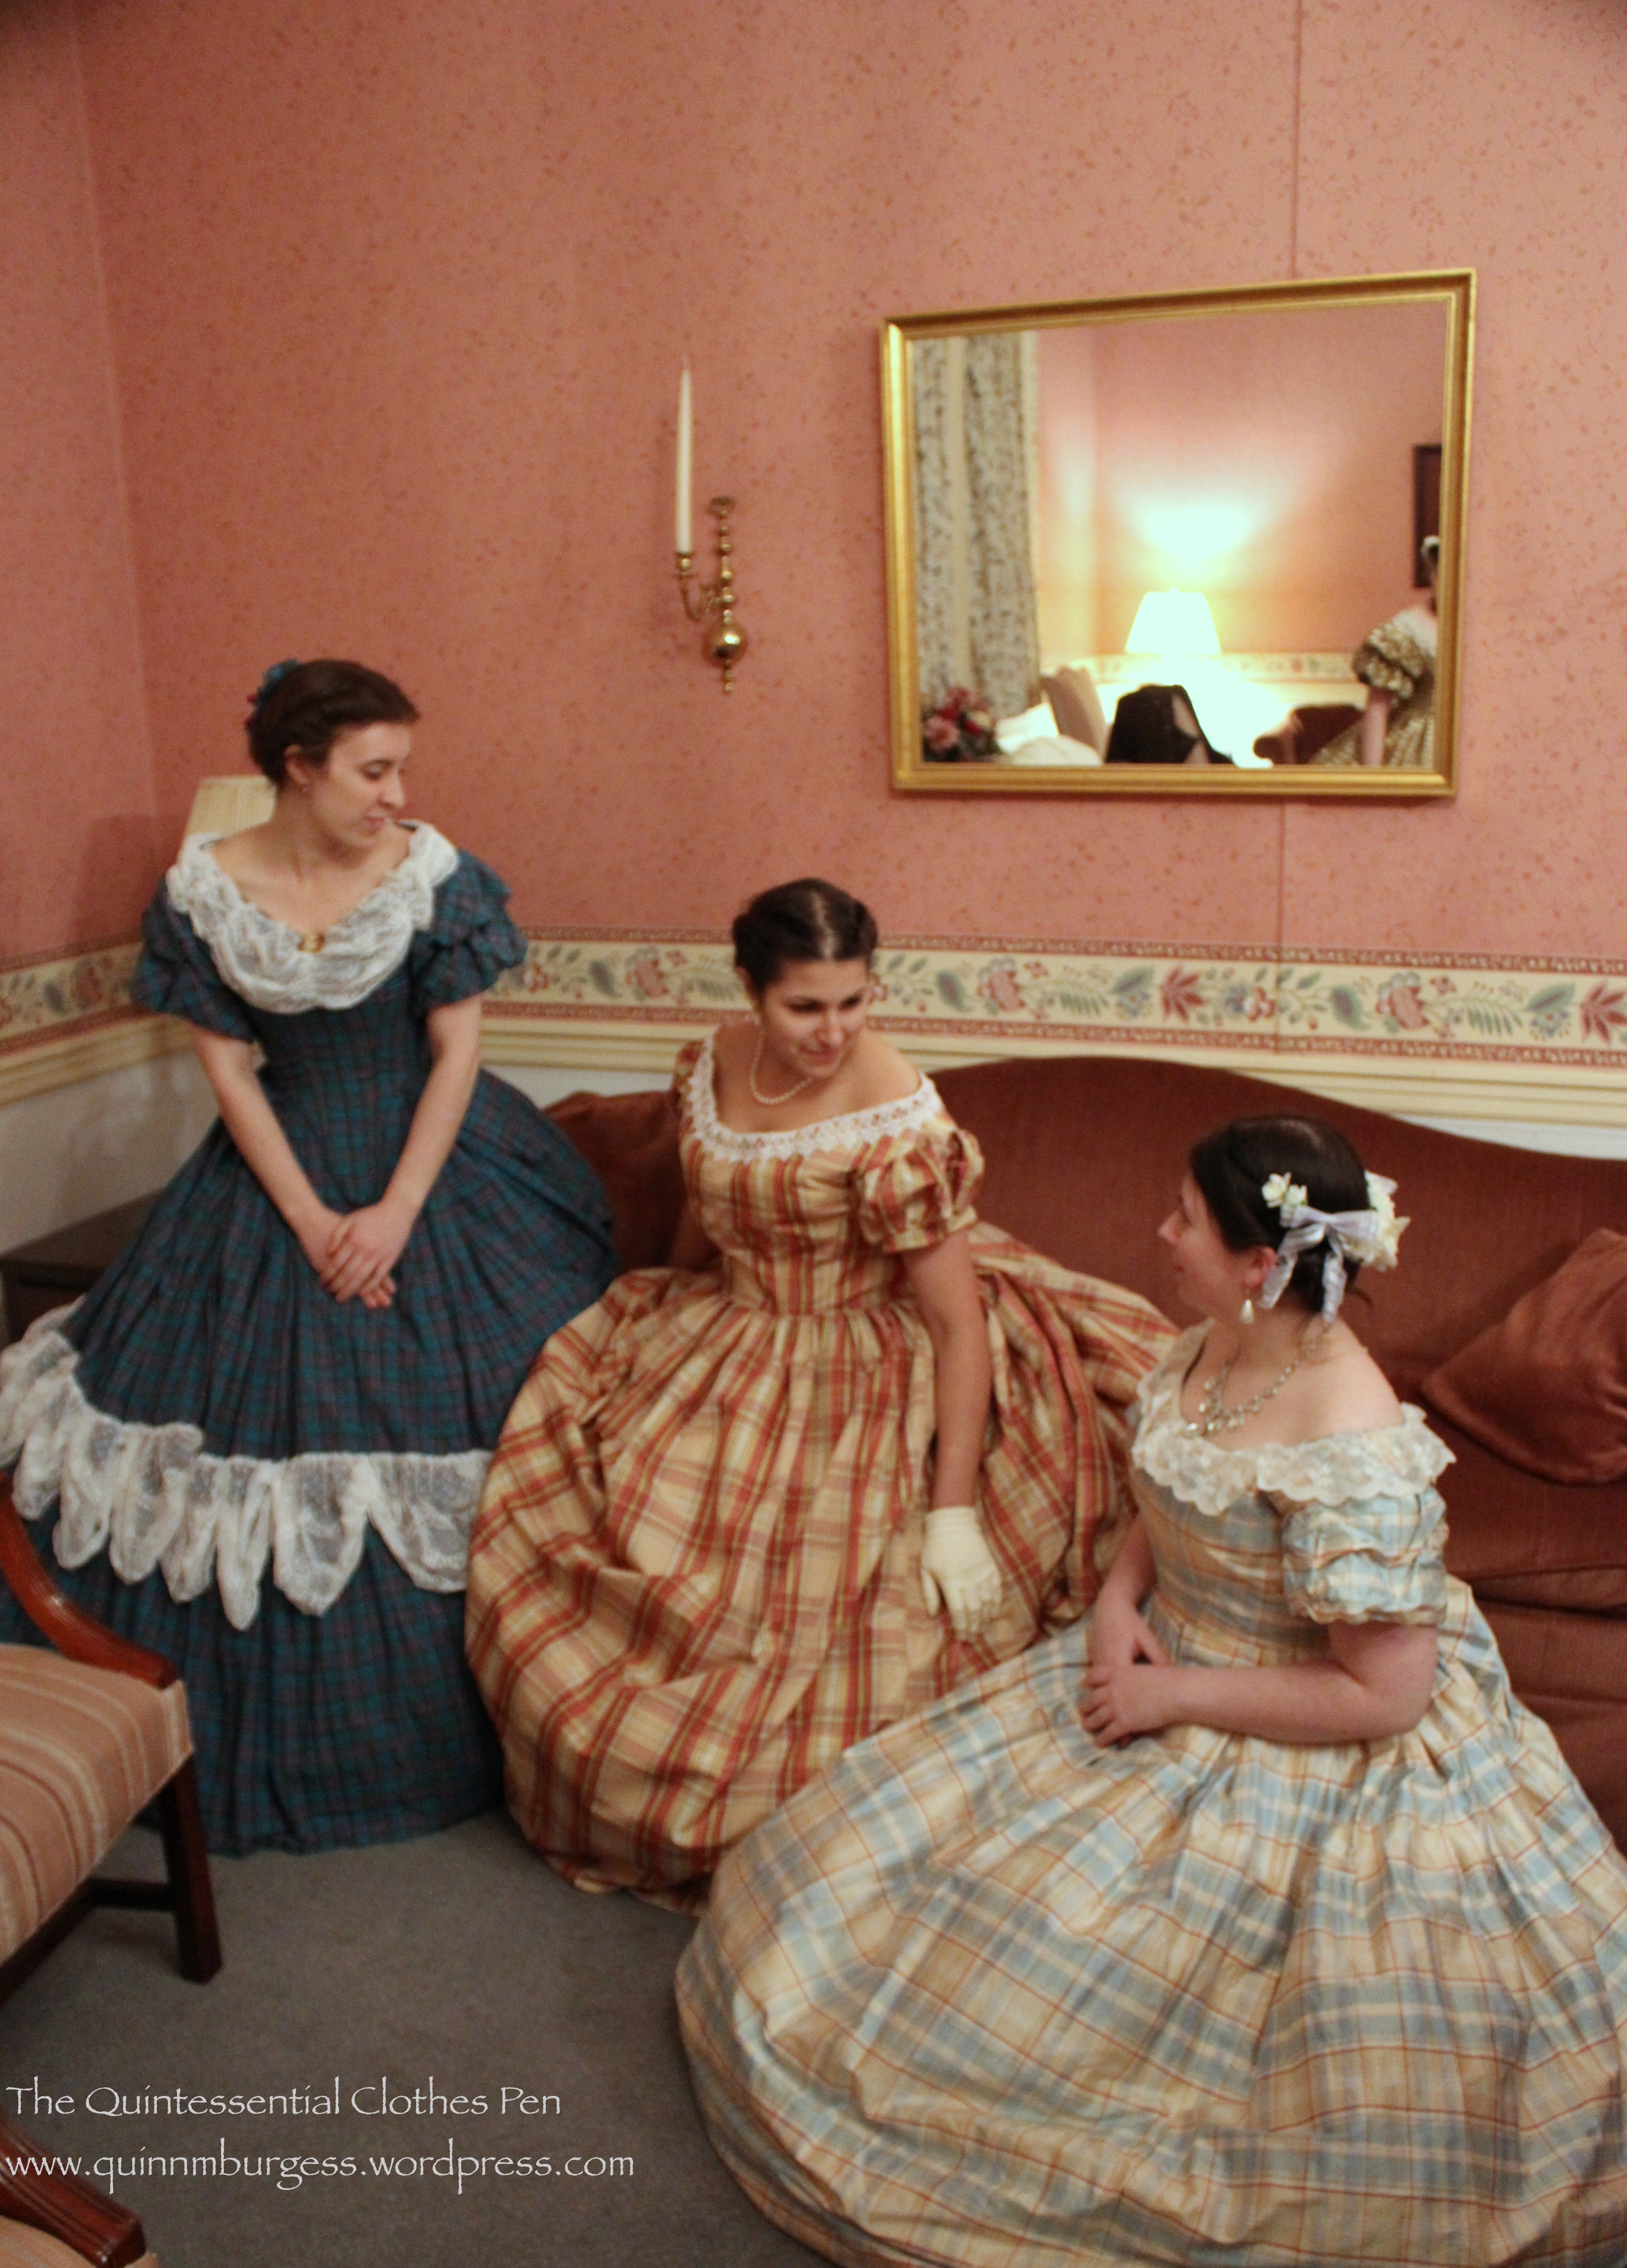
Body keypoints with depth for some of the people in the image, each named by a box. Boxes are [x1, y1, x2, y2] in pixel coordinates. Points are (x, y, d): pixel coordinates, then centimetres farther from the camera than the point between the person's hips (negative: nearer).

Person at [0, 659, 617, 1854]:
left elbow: (458, 1050, -8)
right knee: (259, 1404, 4)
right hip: (282, 1169, 1)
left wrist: (398, 1211, -14)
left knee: (460, 1412, 0)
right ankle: (284, 1737, 23)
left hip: (438, 1162, -1)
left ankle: (479, 1727, 17)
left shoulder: (431, 870, -10)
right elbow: (229, 1068, -4)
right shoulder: (203, 890, -6)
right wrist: (311, 1221, -10)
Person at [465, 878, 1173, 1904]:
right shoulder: (716, 1066, -3)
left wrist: (954, 1513, -26)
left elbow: (960, 1322, -22)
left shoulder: (895, 1121, -24)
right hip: (726, 1353, 7)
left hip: (859, 1387, -7)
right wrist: (664, 1317, 29)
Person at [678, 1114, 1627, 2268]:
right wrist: (1119, 1598, -7)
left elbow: (1384, 1695, -25)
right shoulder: (1215, 1348, -5)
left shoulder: (1353, 1460, -31)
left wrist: (1177, 1696, -20)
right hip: (1161, 1664, 8)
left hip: (1298, 1758, -8)